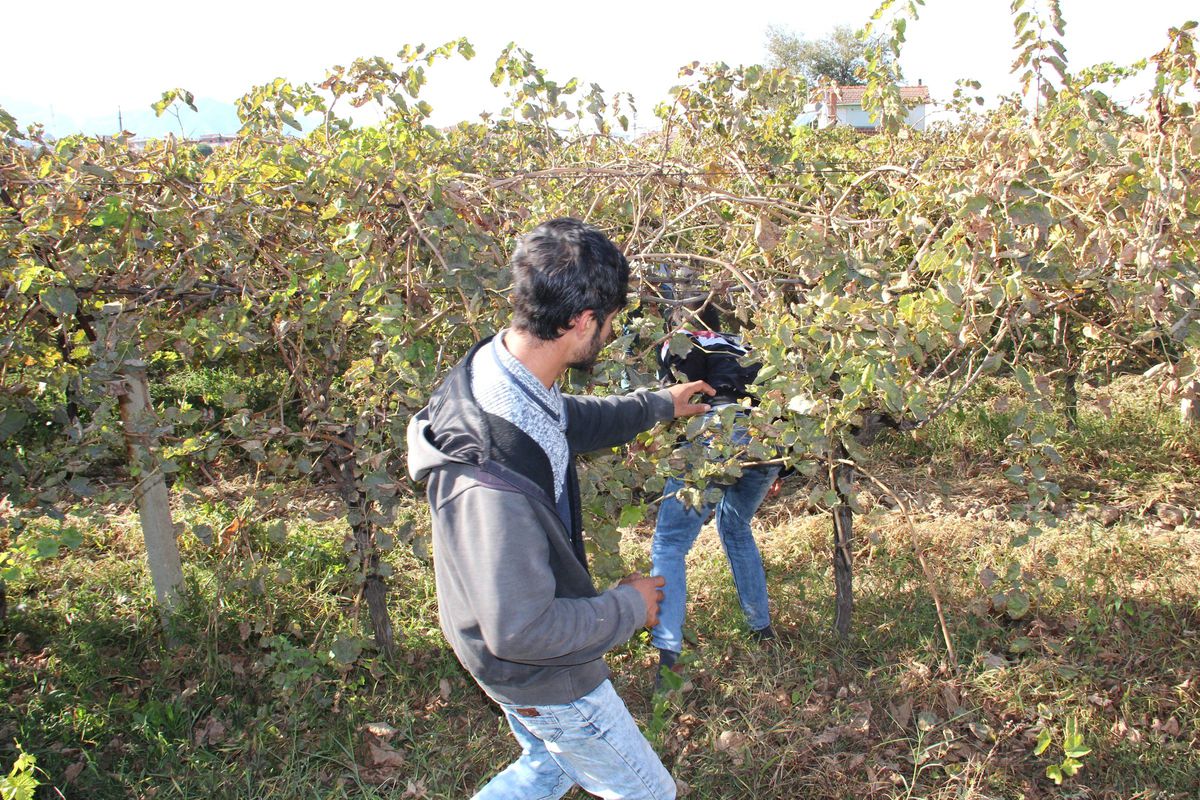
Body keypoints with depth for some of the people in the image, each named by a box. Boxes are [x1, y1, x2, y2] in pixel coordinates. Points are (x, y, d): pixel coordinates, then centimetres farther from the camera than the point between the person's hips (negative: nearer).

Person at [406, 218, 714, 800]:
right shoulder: (493, 474, -41)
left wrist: (659, 405, 23)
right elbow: (519, 629, -33)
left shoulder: (498, 366, -12)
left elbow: (572, 421, 12)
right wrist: (628, 608, -19)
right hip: (542, 675, -9)